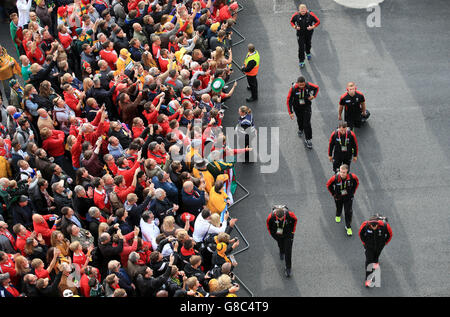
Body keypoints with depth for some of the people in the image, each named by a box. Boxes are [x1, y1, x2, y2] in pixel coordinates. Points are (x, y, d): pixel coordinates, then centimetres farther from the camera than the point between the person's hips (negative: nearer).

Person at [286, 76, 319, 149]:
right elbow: (289, 100, -17)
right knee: (300, 120, 23)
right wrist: (290, 112, -19)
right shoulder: (293, 88, -26)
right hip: (297, 107, 1)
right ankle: (300, 130, 56)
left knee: (307, 123, -8)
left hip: (306, 106, -1)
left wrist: (314, 96, -16)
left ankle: (308, 139, 3)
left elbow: (316, 88, 1)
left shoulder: (308, 85, -23)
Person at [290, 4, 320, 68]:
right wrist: (295, 27, -16)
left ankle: (308, 53, 57)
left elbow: (318, 21, -12)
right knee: (301, 47, -6)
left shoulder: (310, 14, -21)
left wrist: (312, 27, -23)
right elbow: (292, 21, 1)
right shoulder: (296, 15, -18)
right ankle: (301, 61, 3)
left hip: (309, 33, 1)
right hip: (300, 33, -1)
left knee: (308, 44, 24)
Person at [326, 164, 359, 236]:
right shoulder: (335, 178, -31)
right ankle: (338, 215, 62)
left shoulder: (352, 177, -28)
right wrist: (333, 193, -5)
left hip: (348, 197, 0)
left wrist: (352, 192, 0)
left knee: (348, 212, 1)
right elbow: (328, 185, -9)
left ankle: (348, 227, 20)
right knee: (339, 208, 24)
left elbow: (357, 182, -2)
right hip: (338, 197, 0)